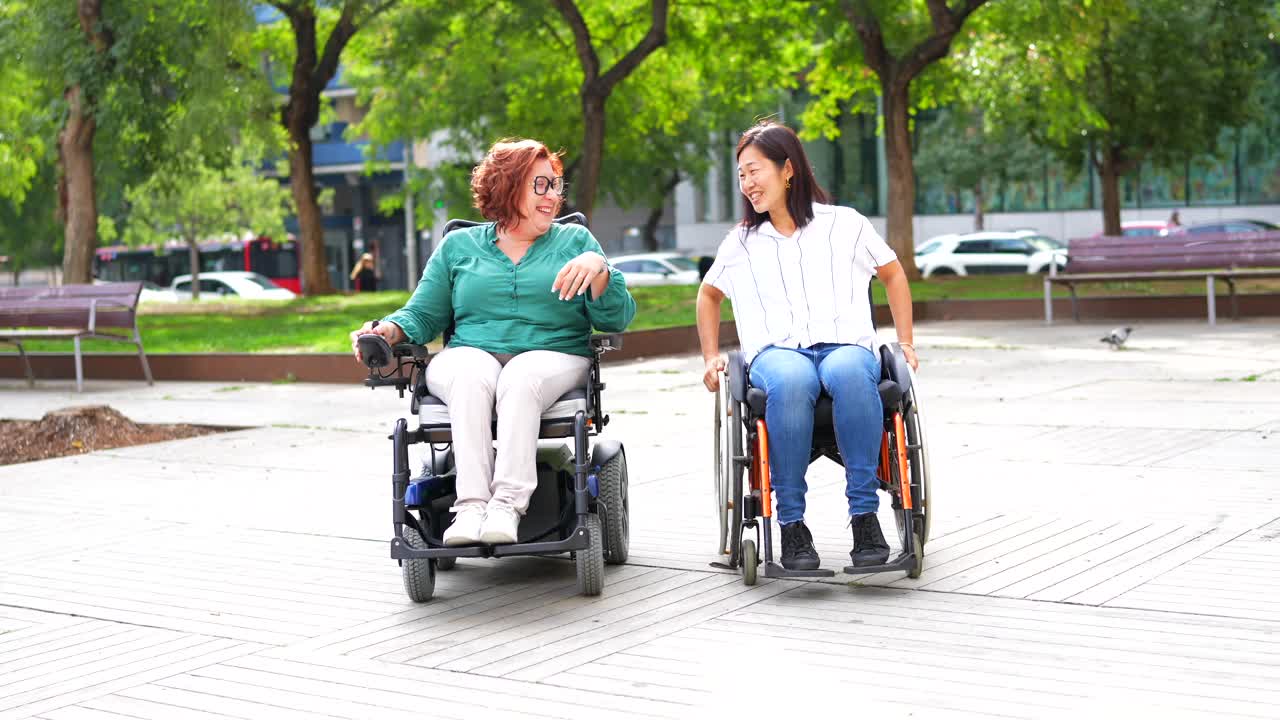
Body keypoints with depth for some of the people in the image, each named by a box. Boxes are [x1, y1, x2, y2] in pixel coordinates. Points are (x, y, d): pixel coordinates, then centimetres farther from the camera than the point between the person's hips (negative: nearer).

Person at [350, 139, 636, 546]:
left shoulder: (575, 241, 17)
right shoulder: (458, 246, 19)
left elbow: (617, 319, 8)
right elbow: (423, 315, 17)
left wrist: (598, 268, -9)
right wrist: (389, 330, -5)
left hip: (551, 357, -1)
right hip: (469, 355, 1)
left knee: (521, 378, -36)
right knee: (472, 377, -36)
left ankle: (508, 504, -46)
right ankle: (470, 507, -44)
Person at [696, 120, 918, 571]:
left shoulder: (844, 224, 14)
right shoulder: (741, 241, 20)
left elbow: (893, 274, 24)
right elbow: (709, 294, 33)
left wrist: (906, 344, 16)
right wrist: (711, 357, 22)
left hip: (846, 344, 0)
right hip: (775, 352, 1)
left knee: (849, 373, -41)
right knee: (790, 381, -40)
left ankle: (864, 514, -35)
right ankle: (791, 523, -33)